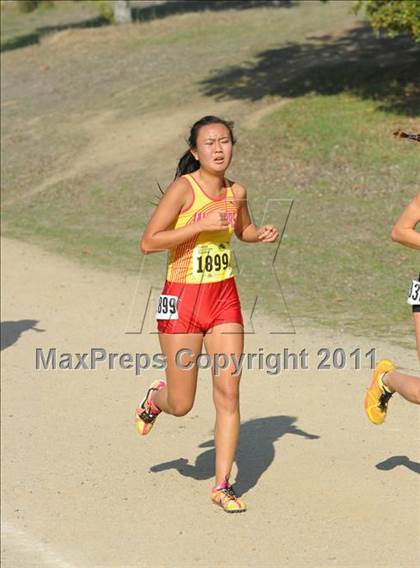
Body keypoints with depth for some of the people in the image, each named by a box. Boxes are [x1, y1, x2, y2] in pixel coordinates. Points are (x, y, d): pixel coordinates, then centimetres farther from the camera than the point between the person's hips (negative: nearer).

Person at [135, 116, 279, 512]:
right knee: (181, 405, 4)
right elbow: (149, 242, -18)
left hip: (224, 299, 4)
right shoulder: (183, 189, -14)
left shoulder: (236, 192, 4)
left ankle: (222, 487, 5)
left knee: (228, 393, -3)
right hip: (182, 300, -4)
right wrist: (202, 225, -24)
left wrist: (261, 235, 2)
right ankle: (156, 398, 41)